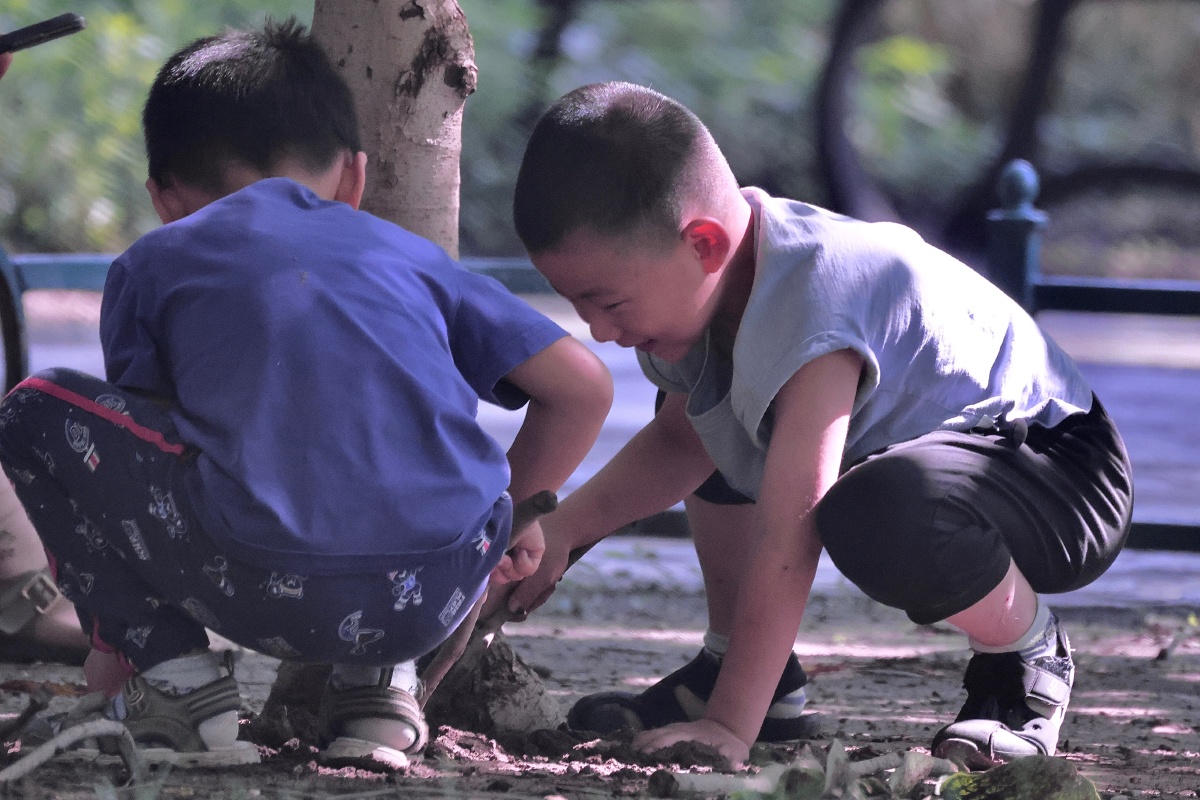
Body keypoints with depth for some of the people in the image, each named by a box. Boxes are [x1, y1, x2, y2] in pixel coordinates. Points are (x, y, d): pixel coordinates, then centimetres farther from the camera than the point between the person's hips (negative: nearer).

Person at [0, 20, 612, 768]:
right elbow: (584, 386, 21)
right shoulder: (410, 255, 27)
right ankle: (380, 684, 22)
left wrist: (128, 629, 45)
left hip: (272, 595, -3)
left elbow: (144, 438, 28)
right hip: (440, 595, 3)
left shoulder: (154, 264, 22)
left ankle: (177, 679, 10)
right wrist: (516, 514, 38)